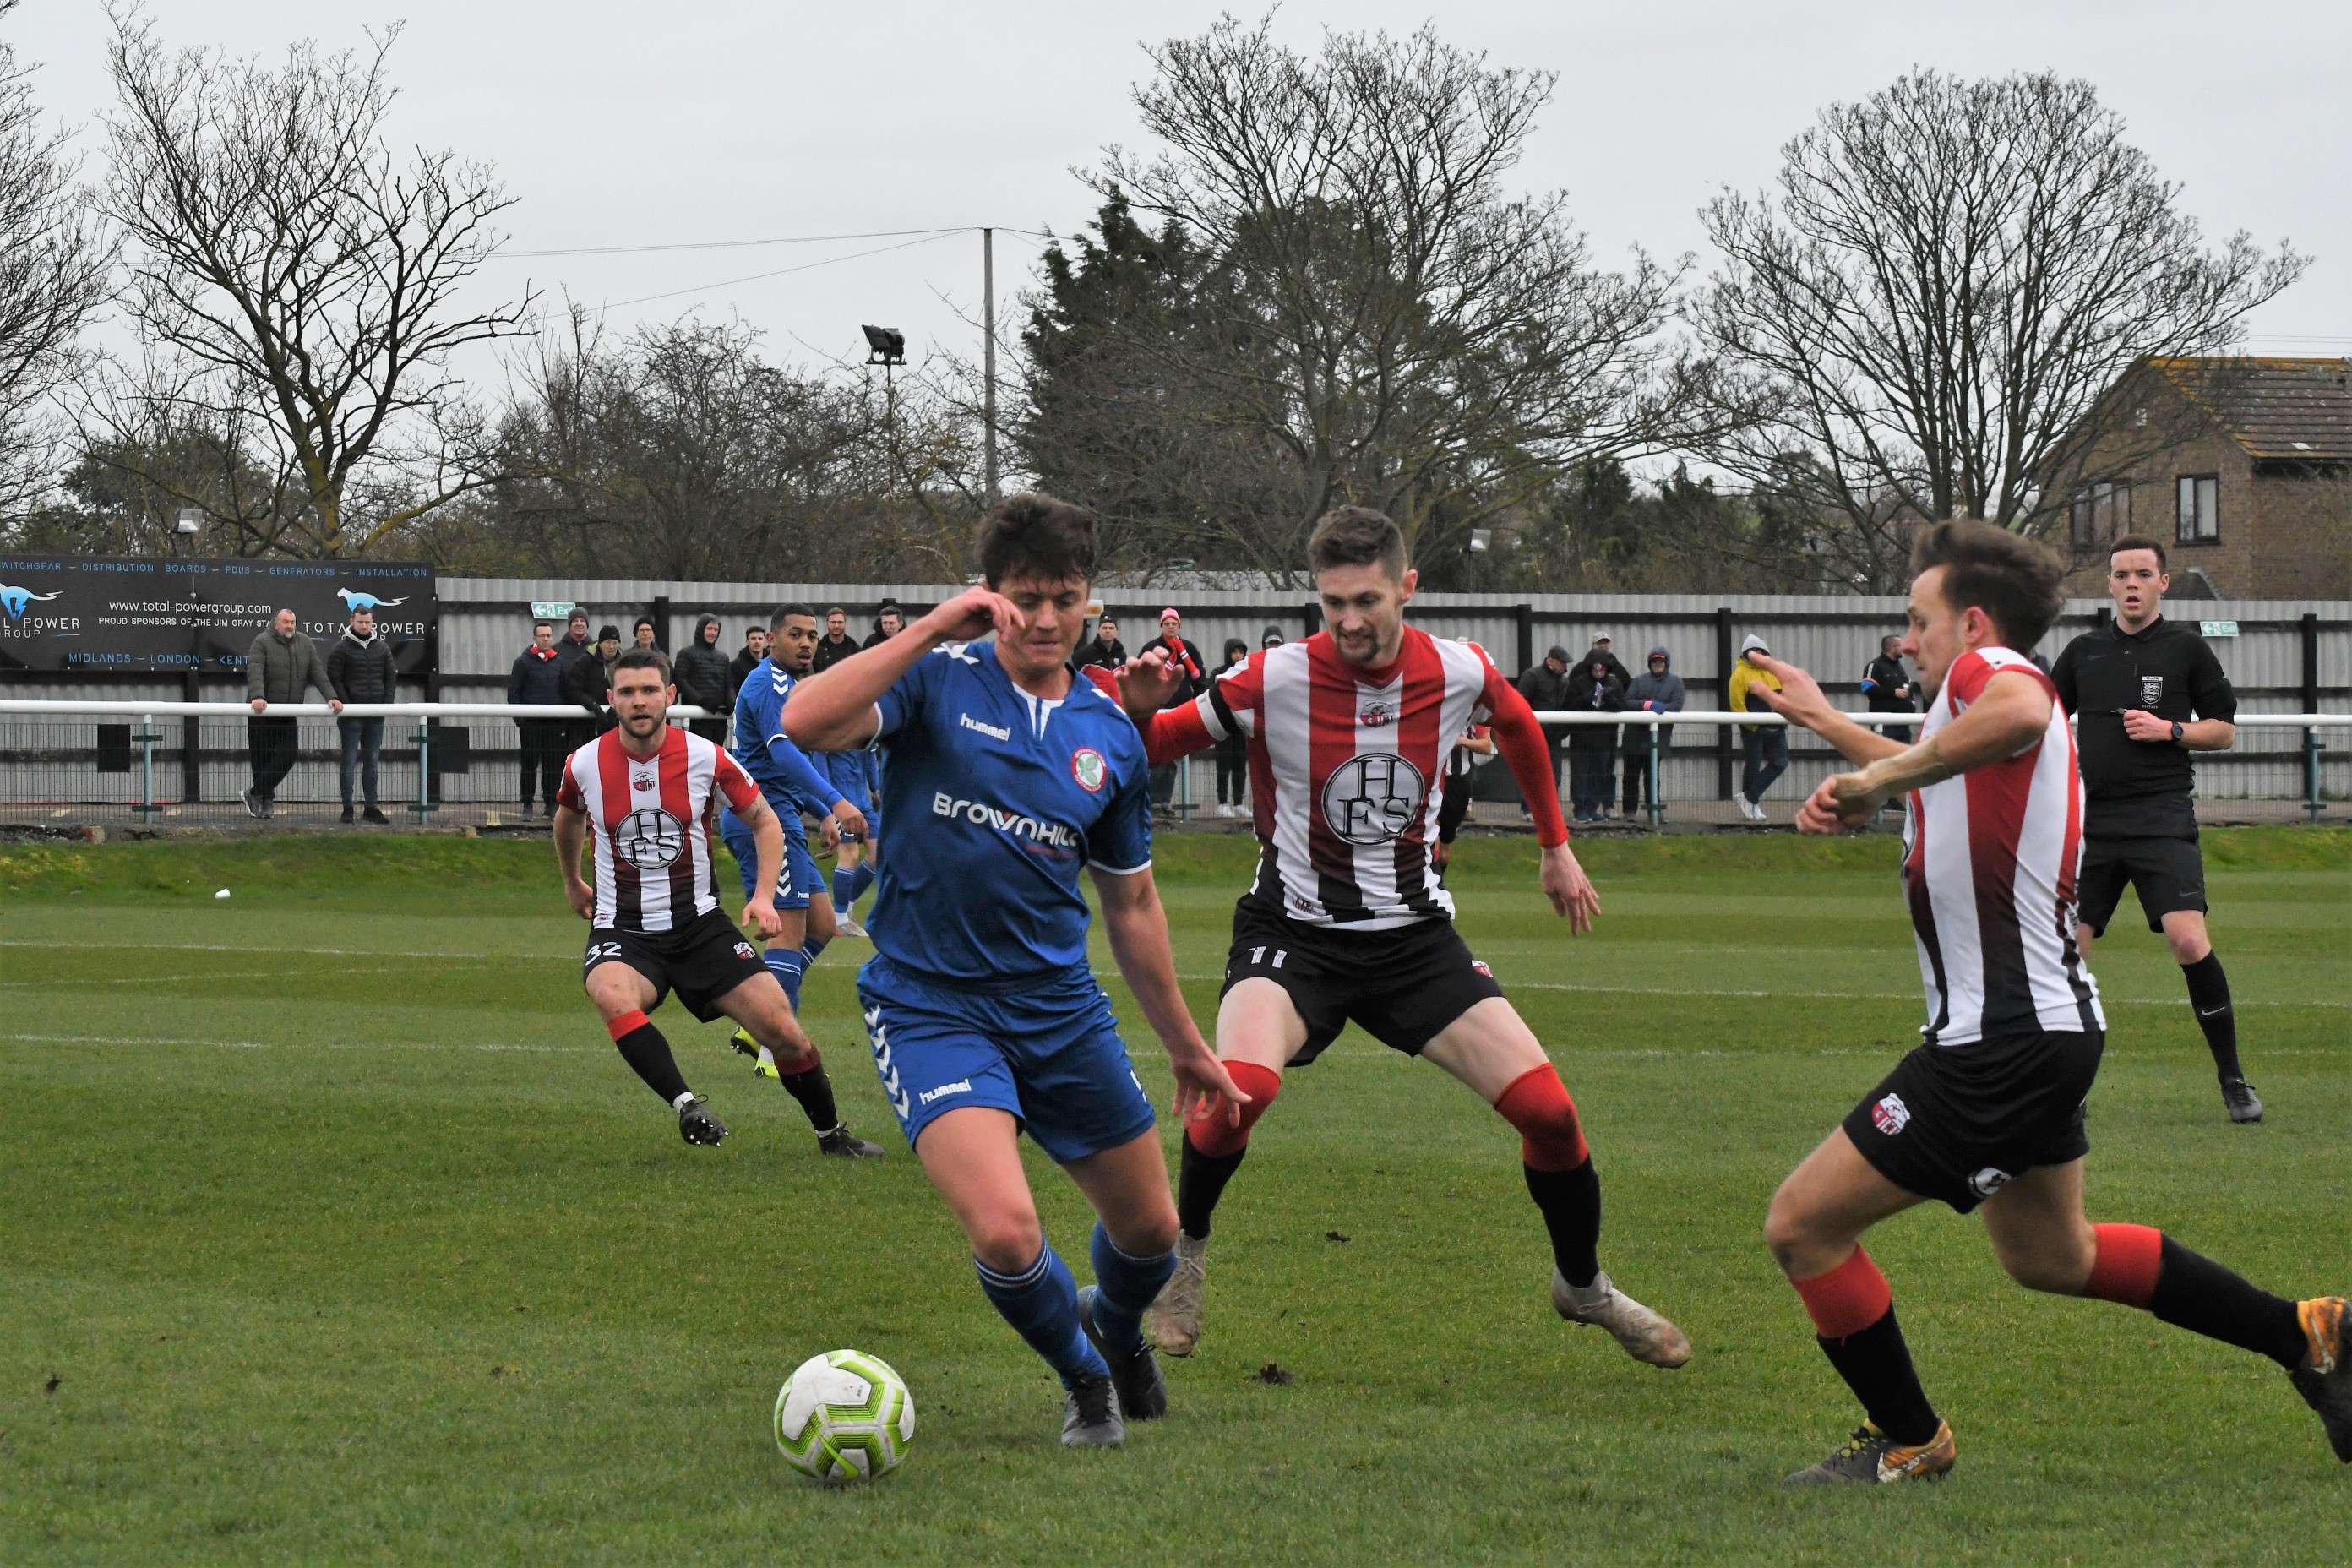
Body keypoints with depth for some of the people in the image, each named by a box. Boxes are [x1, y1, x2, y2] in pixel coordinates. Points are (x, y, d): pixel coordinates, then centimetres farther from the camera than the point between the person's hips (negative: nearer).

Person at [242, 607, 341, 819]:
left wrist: (330, 696, -8)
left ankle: (255, 795, 0)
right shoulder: (262, 642, -6)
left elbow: (318, 672, 5)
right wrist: (257, 696, -35)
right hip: (263, 713, -4)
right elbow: (255, 671, -19)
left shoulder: (305, 644, 10)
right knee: (262, 758, 0)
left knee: (287, 757, -9)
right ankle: (266, 801, 11)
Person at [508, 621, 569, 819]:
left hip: (555, 723, 3)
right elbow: (513, 693, 1)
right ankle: (527, 805, 4)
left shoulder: (559, 662, 12)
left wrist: (566, 722, 9)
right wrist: (519, 719, -7)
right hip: (531, 724, -3)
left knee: (554, 765, 3)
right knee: (530, 765, -1)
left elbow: (566, 691, 16)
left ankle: (551, 803, 10)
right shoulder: (524, 662, 2)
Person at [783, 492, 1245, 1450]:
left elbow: (1130, 903, 17)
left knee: (1149, 1231, 14)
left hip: (1061, 1007, 5)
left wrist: (1183, 1044, 20)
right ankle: (1083, 1377, 10)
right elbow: (804, 723, -27)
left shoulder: (1110, 736, 6)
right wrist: (933, 629, -28)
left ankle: (1114, 1325, 51)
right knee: (1005, 1232, -22)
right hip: (929, 1005, -5)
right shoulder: (938, 682, -8)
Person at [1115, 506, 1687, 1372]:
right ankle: (1184, 1251, -3)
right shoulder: (1274, 681, -16)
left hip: (1414, 935, 3)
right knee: (1240, 1085, -32)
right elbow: (1156, 746, -6)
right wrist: (1137, 708, -30)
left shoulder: (1459, 674, -7)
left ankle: (1583, 1283, 21)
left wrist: (1556, 848, 26)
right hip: (1293, 933, -3)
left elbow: (1518, 725, 17)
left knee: (1547, 1107, -7)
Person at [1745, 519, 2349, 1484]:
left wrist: (1878, 776, -34)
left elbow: (2021, 716, -40)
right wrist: (1824, 720, 42)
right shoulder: (1999, 689, 18)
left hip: (2001, 1037, -11)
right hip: (2049, 1020, 11)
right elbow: (1937, 776, 41)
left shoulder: (1989, 668, -13)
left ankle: (1907, 1441, 8)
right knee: (2051, 1258, 26)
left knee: (1801, 1224, -5)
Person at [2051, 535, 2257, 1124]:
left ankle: (2233, 1079, -8)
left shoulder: (2187, 648, 4)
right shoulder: (2084, 653, 12)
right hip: (2092, 820, 4)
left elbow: (2225, 730, 7)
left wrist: (2169, 730, -8)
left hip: (2162, 816, -4)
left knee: (2189, 942, -19)